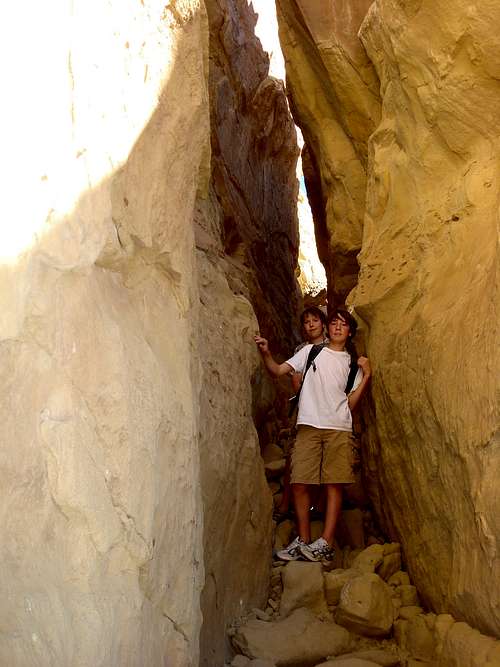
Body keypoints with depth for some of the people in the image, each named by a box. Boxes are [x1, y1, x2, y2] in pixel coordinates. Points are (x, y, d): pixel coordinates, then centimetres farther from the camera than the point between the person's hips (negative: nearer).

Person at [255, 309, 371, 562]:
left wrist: (366, 375, 2)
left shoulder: (352, 363, 17)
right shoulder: (311, 351, 15)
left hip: (339, 428, 1)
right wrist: (265, 353, -12)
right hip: (308, 425, 0)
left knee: (334, 484, -6)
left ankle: (325, 543, -5)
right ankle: (303, 541, 4)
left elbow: (351, 403, 9)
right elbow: (278, 371, 6)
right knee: (299, 483, -6)